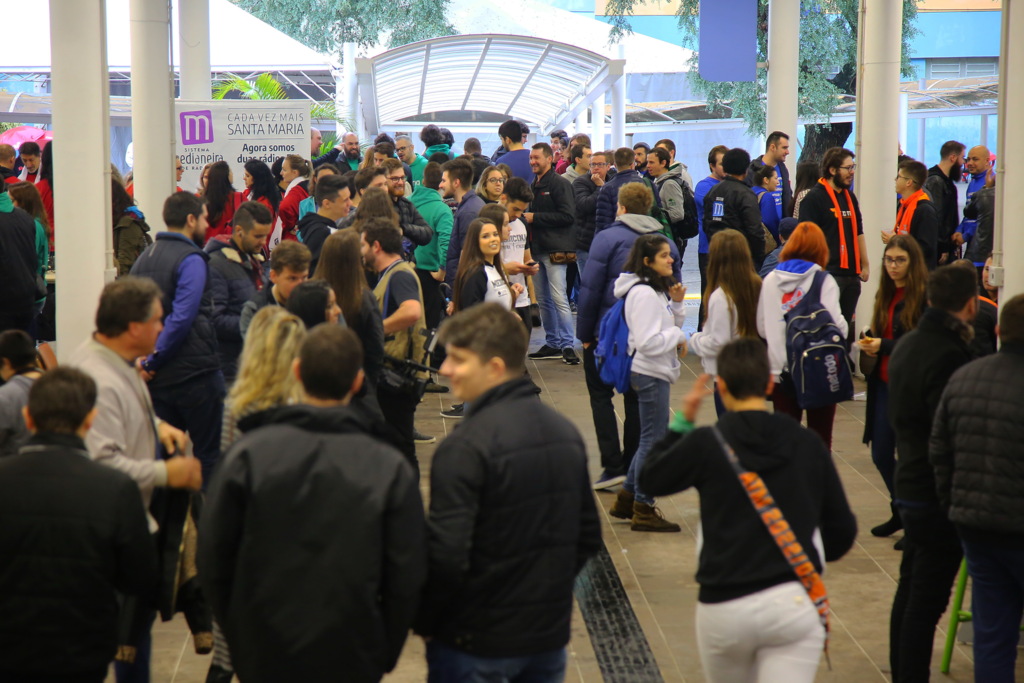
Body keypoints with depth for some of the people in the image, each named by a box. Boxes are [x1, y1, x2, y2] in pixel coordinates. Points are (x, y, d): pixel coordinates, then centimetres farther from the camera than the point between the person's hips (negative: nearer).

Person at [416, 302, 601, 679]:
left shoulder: (464, 448, -20)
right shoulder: (566, 432, 4)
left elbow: (446, 556, -23)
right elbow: (588, 538, 11)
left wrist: (425, 623, -8)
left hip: (477, 646, -6)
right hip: (551, 634, 6)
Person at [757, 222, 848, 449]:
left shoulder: (770, 280, 2)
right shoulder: (824, 281, -9)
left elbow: (761, 328, 6)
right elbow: (836, 325, -16)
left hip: (781, 371, 3)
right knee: (820, 439, 7)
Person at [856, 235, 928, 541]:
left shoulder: (924, 296, -14)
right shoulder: (885, 295, 11)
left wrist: (884, 346, -21)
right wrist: (869, 341, -1)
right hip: (884, 384, 8)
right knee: (881, 453, 13)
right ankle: (900, 513, 31)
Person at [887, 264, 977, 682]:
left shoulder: (907, 344, 9)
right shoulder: (949, 356, -22)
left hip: (910, 486, 10)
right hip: (939, 497, -10)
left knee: (910, 590, 19)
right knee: (927, 601, -4)